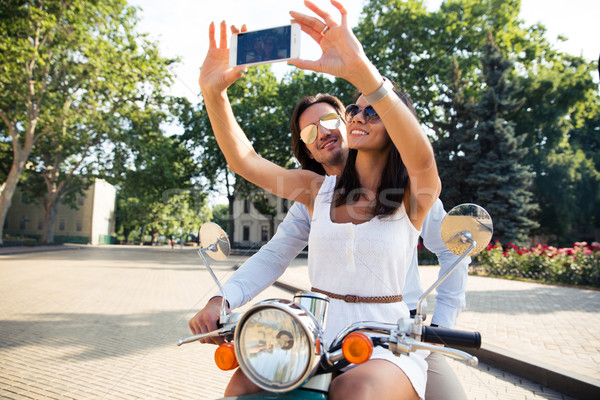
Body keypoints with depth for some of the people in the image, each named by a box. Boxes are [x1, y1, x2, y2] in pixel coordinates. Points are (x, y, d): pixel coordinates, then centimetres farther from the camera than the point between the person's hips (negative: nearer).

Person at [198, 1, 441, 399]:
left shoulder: (414, 194, -1)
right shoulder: (320, 188, 10)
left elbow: (421, 157, -26)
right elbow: (243, 159, 1)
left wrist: (360, 70, -39)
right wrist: (214, 91, -15)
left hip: (386, 343, -2)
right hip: (317, 333, 3)